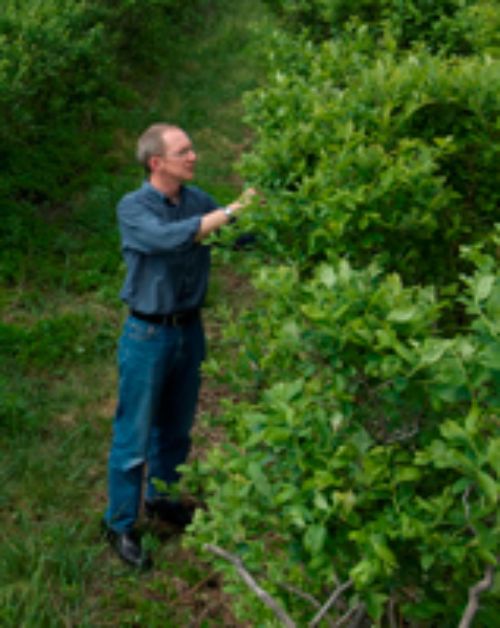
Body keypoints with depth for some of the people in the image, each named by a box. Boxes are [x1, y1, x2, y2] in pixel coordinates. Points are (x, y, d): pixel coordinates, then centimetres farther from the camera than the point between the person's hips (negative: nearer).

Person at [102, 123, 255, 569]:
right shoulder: (133, 208, -15)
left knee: (177, 428, 19)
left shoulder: (196, 200, 2)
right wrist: (232, 210, -34)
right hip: (148, 335, -6)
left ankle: (160, 498, 40)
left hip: (190, 329, 6)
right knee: (134, 435, 3)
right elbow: (169, 238, -33)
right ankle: (120, 524, 18)